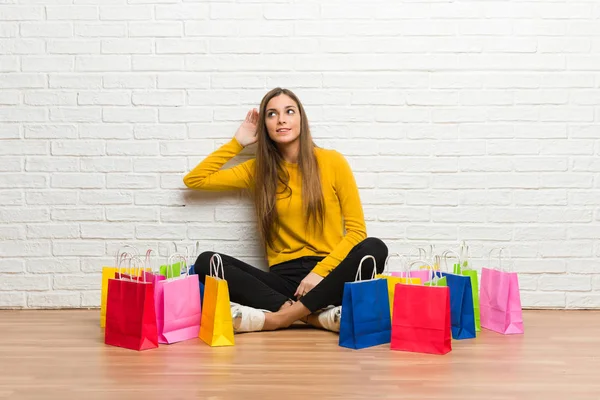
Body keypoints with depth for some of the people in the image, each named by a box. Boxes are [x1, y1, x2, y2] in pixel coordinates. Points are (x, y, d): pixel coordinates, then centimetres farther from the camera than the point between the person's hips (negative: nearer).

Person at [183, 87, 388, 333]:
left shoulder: (332, 162, 3)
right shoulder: (257, 170, 12)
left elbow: (357, 229, 1)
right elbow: (194, 180, 15)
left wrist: (320, 271, -13)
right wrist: (237, 142, 13)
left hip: (328, 276, -2)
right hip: (284, 277, 2)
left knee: (374, 248, -31)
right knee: (206, 262, -23)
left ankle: (280, 317, -31)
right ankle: (319, 315, -30)